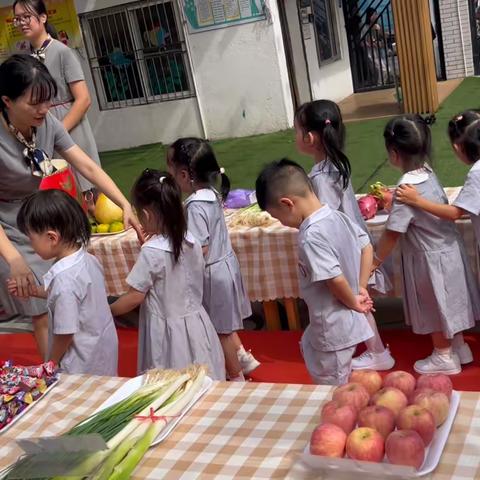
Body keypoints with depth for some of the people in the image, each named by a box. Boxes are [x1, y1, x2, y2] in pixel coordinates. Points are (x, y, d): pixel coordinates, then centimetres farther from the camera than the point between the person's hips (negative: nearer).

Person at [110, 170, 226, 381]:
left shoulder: (151, 252, -20)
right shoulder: (191, 242, -2)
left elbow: (135, 297, -15)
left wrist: (106, 311, 1)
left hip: (168, 330, -6)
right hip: (195, 323, 6)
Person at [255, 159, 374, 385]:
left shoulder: (311, 236, -27)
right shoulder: (337, 216, -1)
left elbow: (335, 279, -29)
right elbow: (366, 247, 10)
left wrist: (354, 303, -11)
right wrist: (361, 289, 9)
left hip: (333, 328, -9)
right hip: (348, 321, 9)